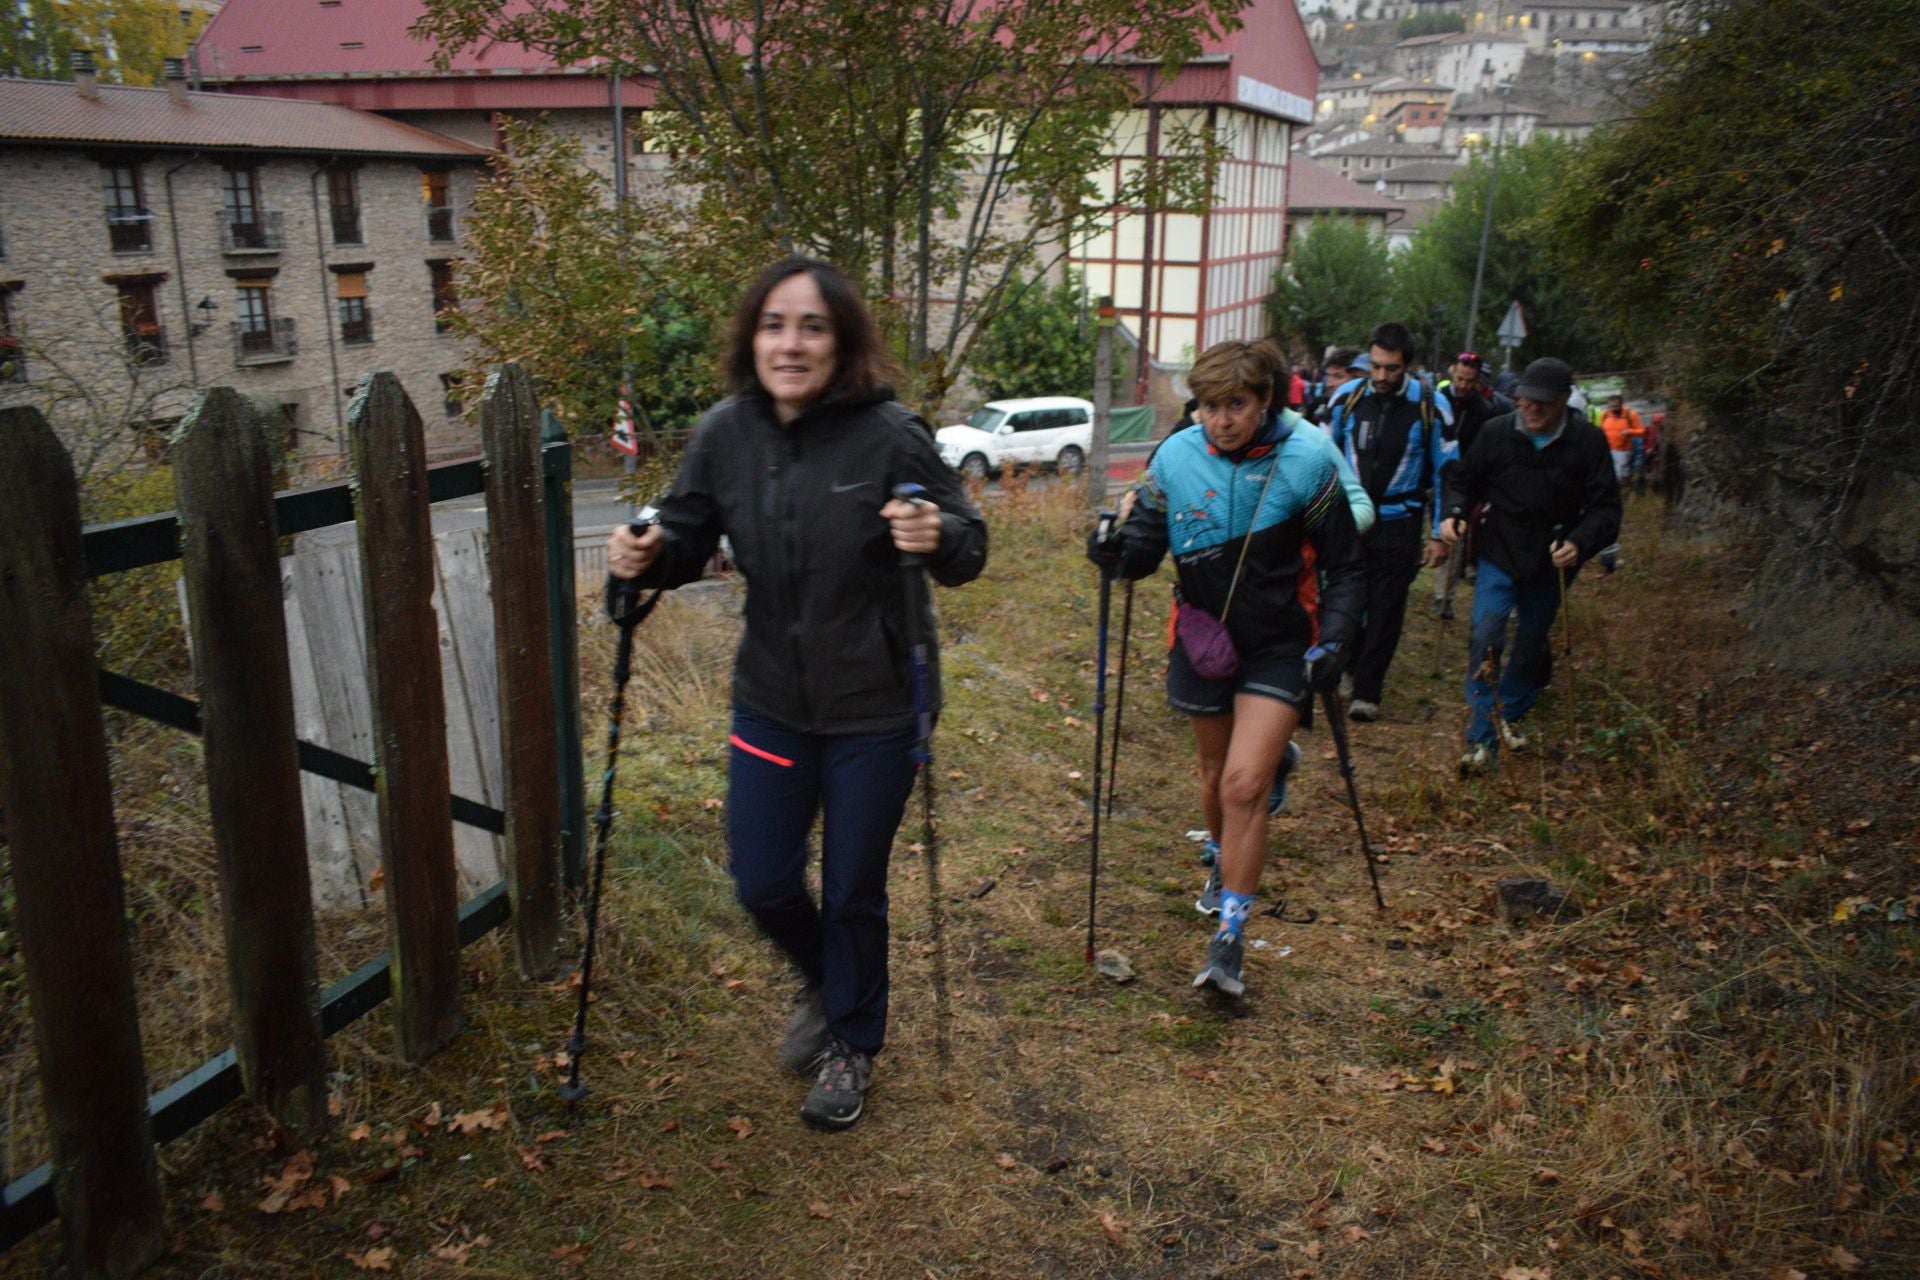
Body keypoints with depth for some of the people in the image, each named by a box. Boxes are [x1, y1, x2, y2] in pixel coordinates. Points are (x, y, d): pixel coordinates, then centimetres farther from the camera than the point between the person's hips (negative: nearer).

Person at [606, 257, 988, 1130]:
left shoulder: (889, 434, -17)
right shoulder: (725, 434, -6)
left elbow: (970, 549, -10)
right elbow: (689, 538, 5)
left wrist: (939, 539, -33)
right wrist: (647, 557, -17)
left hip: (874, 707, -3)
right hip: (770, 700, 4)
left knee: (853, 891, 11)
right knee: (762, 884, 11)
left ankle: (852, 1043, 39)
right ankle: (826, 984, 46)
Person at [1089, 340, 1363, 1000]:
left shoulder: (1306, 463, -12)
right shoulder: (1176, 457, -7)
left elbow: (1344, 568, -2)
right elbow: (1145, 548, -4)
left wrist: (1334, 640, -13)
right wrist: (1117, 548, -26)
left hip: (1279, 648, -3)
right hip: (1204, 641, 3)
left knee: (1244, 783, -14)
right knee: (1216, 777, 17)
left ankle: (1230, 936, -4)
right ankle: (1224, 861, 48)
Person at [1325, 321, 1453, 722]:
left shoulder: (1431, 406, -8)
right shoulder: (1347, 397, -3)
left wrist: (1441, 535, -1)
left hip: (1398, 525, -2)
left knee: (1385, 609, 1)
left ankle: (1367, 691, 8)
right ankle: (1348, 665, 29)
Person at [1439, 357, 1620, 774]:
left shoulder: (1588, 441, -9)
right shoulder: (1496, 432, -7)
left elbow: (1605, 508, -8)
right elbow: (1464, 479, 8)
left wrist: (1579, 543, -27)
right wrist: (1454, 513, -13)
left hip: (1551, 564, 1)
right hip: (1499, 555, -1)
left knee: (1533, 645, 17)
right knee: (1485, 638, -17)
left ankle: (1511, 714, 42)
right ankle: (1482, 740, -13)